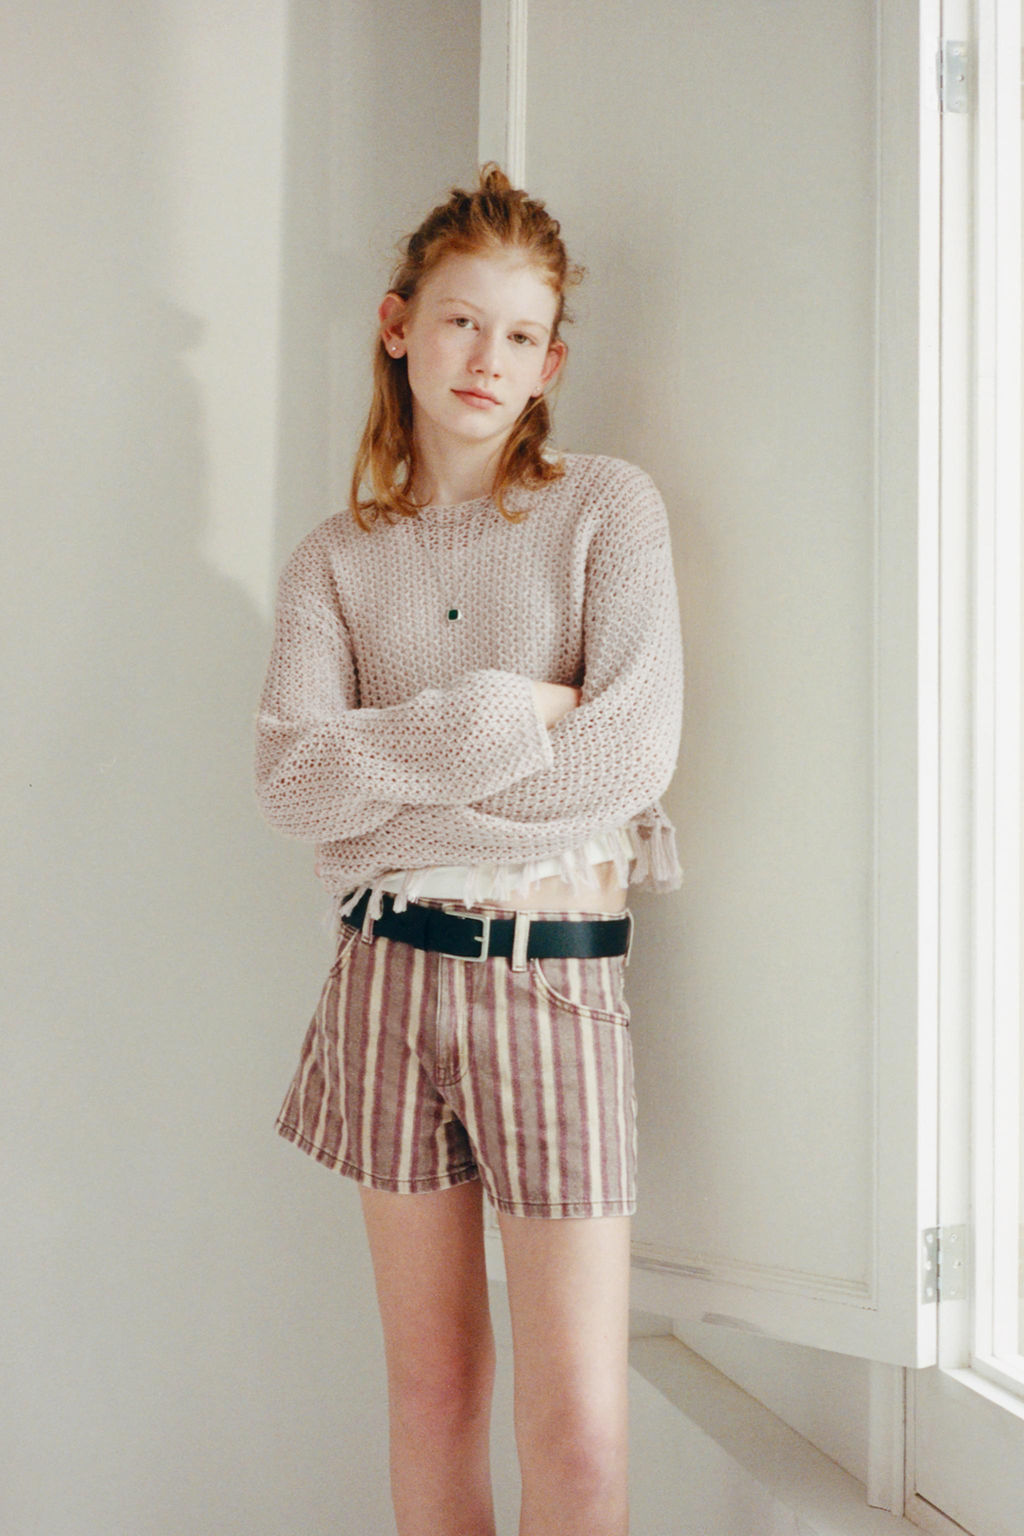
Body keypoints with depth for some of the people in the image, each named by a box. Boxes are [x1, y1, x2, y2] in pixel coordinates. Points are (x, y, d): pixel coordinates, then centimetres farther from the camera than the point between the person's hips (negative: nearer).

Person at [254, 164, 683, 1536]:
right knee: (434, 1388, 13)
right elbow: (291, 773, -8)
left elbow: (633, 756, -13)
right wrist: (501, 716, -16)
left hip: (554, 975, -2)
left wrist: (387, 784, -8)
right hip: (390, 971, 3)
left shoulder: (608, 507, 0)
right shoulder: (338, 557, 8)